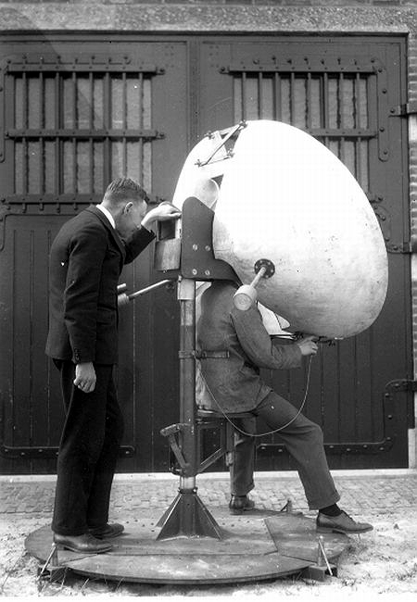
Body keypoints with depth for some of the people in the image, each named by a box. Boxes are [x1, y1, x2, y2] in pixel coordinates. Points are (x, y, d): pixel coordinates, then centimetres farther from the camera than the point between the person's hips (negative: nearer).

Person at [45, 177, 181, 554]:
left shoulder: (92, 228, 16)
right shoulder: (90, 232, -15)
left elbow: (119, 257, 36)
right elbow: (78, 301, -21)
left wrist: (150, 224, 31)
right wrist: (84, 361, -22)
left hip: (91, 351, 11)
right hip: (85, 352, -11)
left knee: (111, 429, 16)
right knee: (83, 439, -2)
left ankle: (93, 520, 25)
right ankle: (69, 529, 10)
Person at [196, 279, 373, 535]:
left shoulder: (208, 295, 14)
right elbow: (263, 355, -17)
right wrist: (298, 350, 0)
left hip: (208, 389, 9)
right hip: (237, 386, -9)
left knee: (246, 426, 38)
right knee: (307, 433, -6)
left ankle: (240, 496, 44)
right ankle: (328, 511, -8)